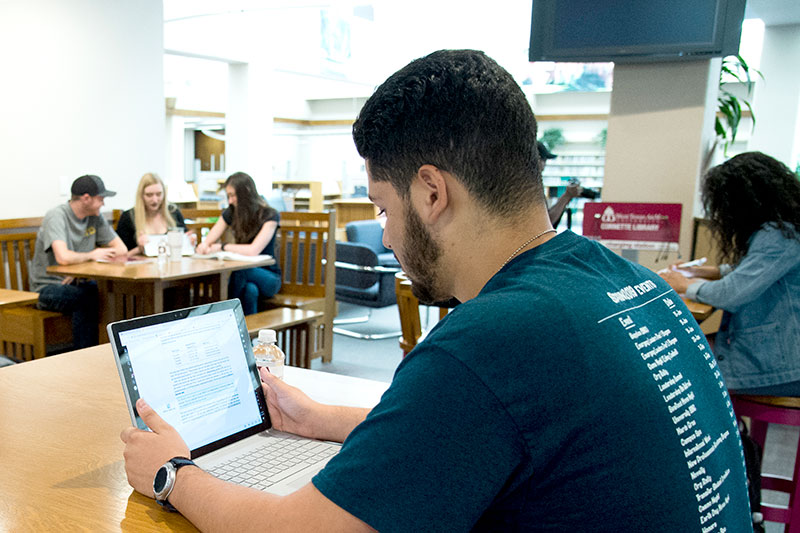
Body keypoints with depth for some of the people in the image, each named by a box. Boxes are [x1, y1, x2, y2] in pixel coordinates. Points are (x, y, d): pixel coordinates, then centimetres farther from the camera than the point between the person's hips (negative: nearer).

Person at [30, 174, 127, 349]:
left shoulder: (96, 217, 4)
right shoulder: (56, 216, -17)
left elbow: (121, 249, 1)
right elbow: (63, 257, -32)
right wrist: (92, 255, -12)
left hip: (78, 283, 6)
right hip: (48, 286, -5)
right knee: (87, 297, -33)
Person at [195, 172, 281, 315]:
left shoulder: (269, 216, -13)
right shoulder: (231, 213, 4)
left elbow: (253, 250, -25)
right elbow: (208, 241, 5)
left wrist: (221, 247, -20)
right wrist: (203, 246, -20)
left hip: (268, 277, -3)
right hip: (242, 275, 3)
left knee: (240, 269, -36)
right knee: (250, 290, -36)